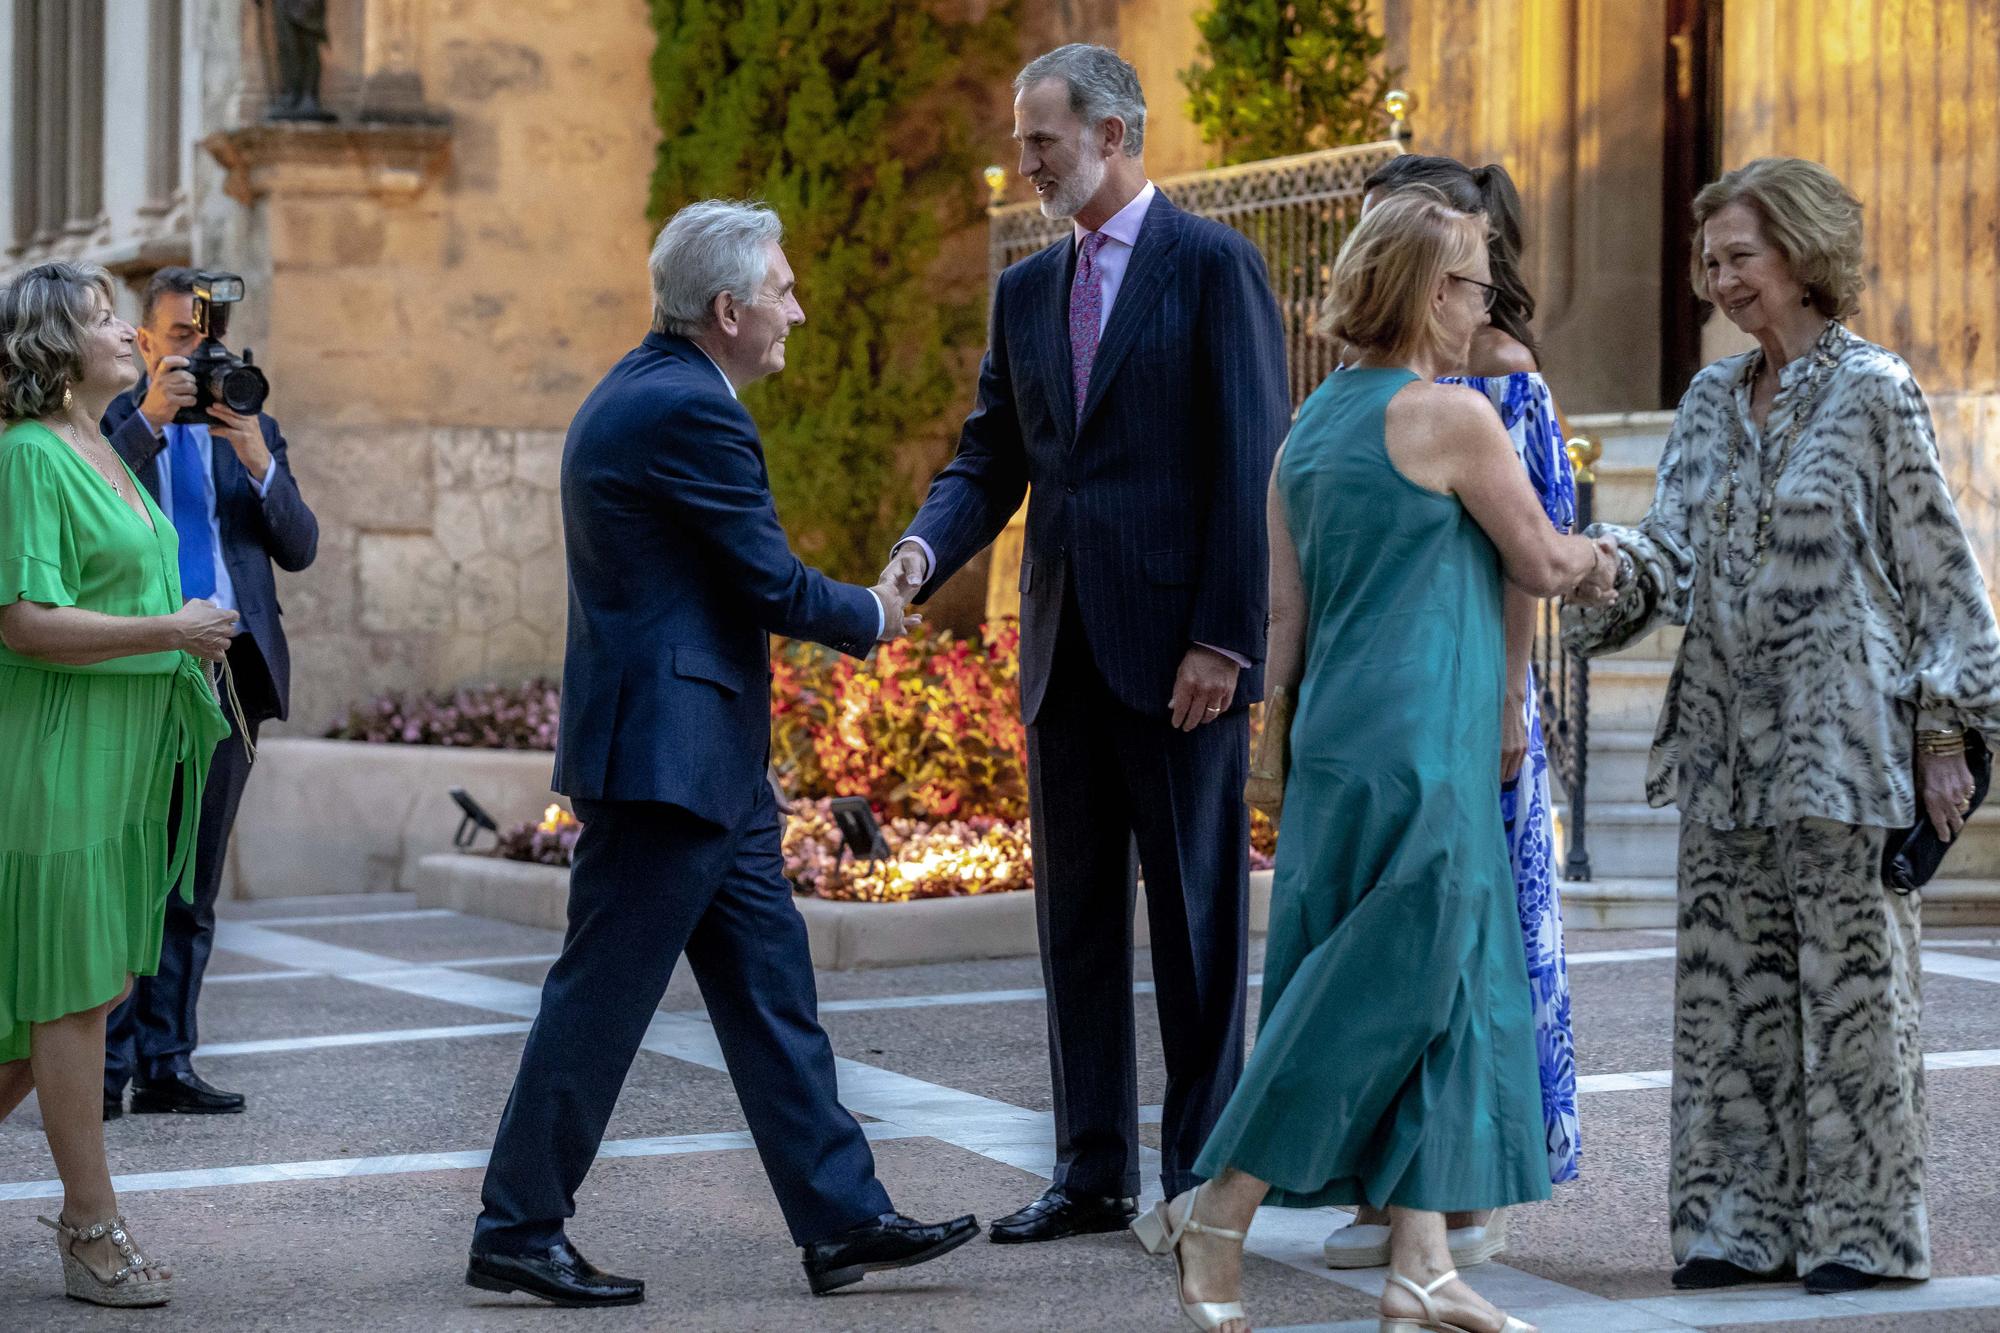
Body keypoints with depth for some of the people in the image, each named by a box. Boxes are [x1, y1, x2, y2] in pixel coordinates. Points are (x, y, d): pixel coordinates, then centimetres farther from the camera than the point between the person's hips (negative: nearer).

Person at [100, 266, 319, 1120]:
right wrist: (148, 418, -18)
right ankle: (107, 1063, -2)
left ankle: (166, 1064, 11)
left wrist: (258, 462, -11)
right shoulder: (110, 423, 5)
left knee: (193, 880, 7)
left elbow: (300, 548, 5)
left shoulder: (254, 429, 14)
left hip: (229, 669, 4)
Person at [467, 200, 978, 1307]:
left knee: (771, 994, 11)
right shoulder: (688, 409, -17)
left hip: (701, 757, 11)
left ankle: (842, 1219, 15)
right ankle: (518, 1232, 7)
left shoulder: (638, 392, 15)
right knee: (601, 999, -2)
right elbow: (770, 582, -15)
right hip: (671, 749, -11)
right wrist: (870, 616, 3)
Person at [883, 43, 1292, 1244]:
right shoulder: (1027, 292, 14)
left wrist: (1225, 639, -15)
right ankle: (1095, 1172, 16)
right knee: (1077, 915, 9)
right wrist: (924, 549, -7)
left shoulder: (1213, 266, -5)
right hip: (1067, 651, 7)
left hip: (1181, 648, -7)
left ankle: (1204, 1171, 8)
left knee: (1196, 911, 1)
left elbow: (1254, 463, -10)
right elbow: (991, 461, 14)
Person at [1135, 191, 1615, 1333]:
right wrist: (1595, 557, 20)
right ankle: (1216, 1215, 1)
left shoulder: (1311, 424, 14)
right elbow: (1542, 564, 0)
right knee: (1387, 990, -4)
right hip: (1419, 749, -9)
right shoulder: (1453, 416, -10)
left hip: (1338, 741, 9)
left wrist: (1271, 727, 21)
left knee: (1444, 995, 8)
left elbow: (1285, 609, 16)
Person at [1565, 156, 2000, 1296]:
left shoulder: (1874, 391, -4)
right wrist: (1609, 560, -14)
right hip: (1730, 740, 6)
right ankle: (1746, 1221, 15)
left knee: (1849, 979, -1)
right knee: (1730, 984, 7)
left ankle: (1863, 1228, 7)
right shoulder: (1712, 401, 13)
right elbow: (1675, 555, 8)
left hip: (1841, 740, -6)